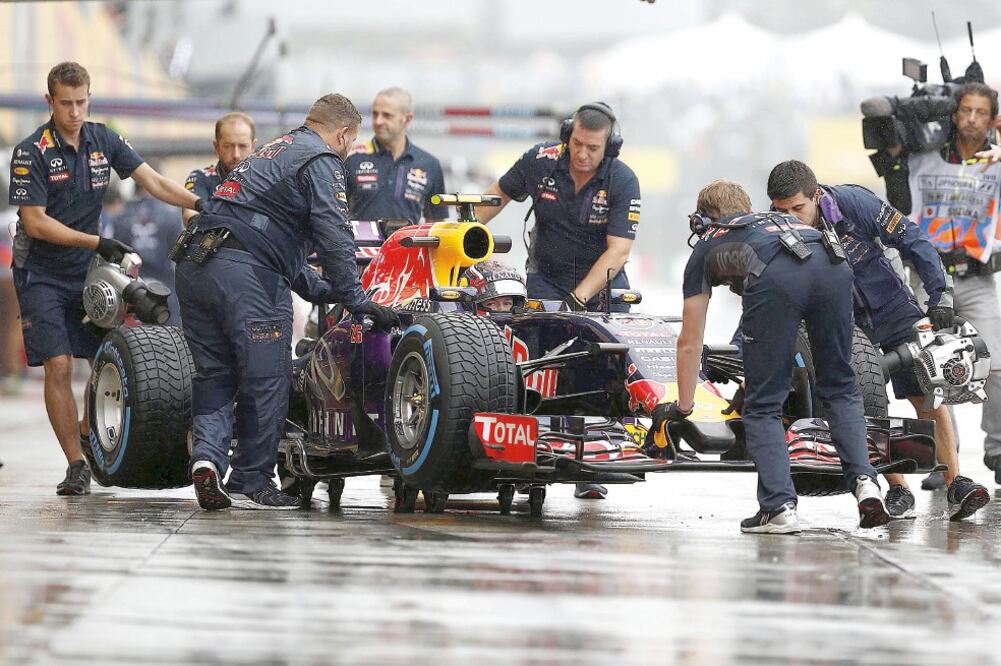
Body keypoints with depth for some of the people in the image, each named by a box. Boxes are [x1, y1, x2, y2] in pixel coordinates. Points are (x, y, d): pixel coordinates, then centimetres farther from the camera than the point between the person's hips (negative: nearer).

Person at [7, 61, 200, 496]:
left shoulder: (104, 141, 3)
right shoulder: (31, 153, -13)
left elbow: (152, 182, 0)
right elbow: (35, 222, -15)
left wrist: (199, 204, -17)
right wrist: (95, 242, -21)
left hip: (87, 273, 5)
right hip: (41, 275, -5)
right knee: (59, 366, -13)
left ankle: (87, 433, 27)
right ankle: (76, 464, -10)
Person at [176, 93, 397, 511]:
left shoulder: (272, 152, 30)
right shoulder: (321, 160, 1)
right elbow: (333, 237, -10)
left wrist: (322, 290, 37)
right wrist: (354, 299, -8)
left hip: (195, 267, 8)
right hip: (247, 272, -8)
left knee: (213, 376, 12)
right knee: (265, 379, 0)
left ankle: (207, 454, -9)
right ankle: (251, 483, 4)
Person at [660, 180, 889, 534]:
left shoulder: (705, 248, 34)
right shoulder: (783, 219, 45)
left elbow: (689, 343, 38)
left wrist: (683, 407, 52)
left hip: (773, 279, -3)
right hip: (832, 266, 3)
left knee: (763, 405, 10)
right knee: (840, 389, 20)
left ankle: (779, 507, -1)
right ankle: (864, 481, 3)